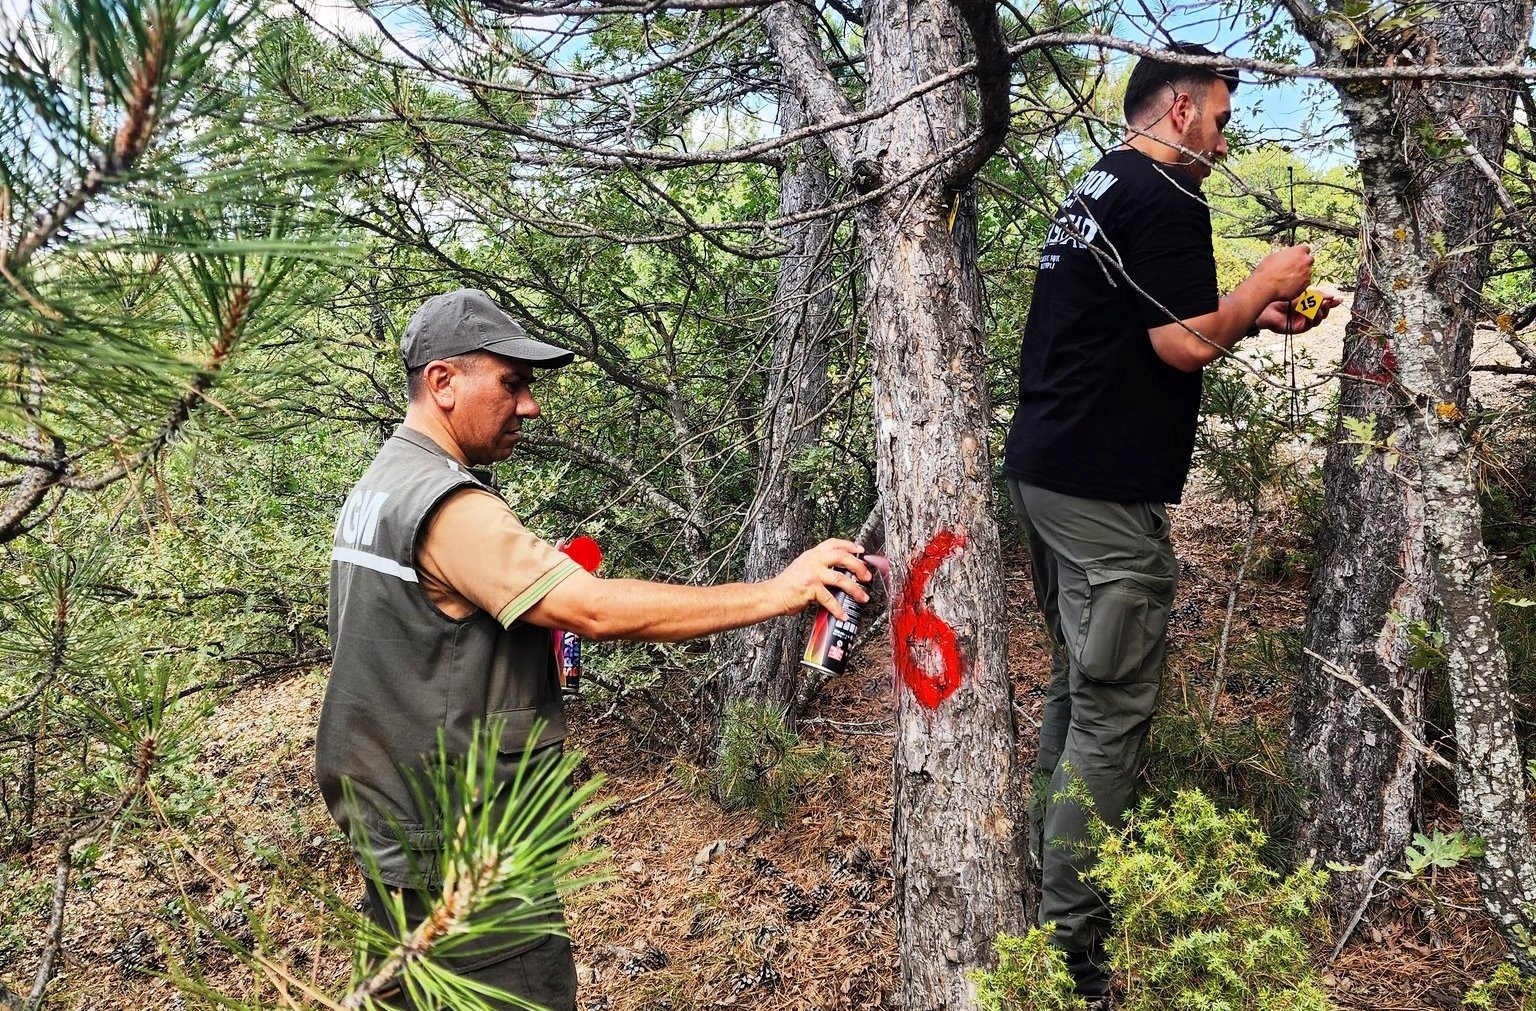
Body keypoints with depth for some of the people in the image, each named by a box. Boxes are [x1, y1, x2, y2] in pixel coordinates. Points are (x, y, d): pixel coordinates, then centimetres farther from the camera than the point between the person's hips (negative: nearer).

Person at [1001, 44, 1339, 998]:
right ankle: (1071, 941, 2)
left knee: (1077, 686, 19)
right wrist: (1265, 283, -2)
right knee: (1112, 710, -5)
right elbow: (1185, 345, -18)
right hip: (1104, 490, -10)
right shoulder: (1166, 201, -12)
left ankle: (1050, 876, 29)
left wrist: (1255, 314, 15)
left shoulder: (1096, 188, 19)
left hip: (1045, 468, 10)